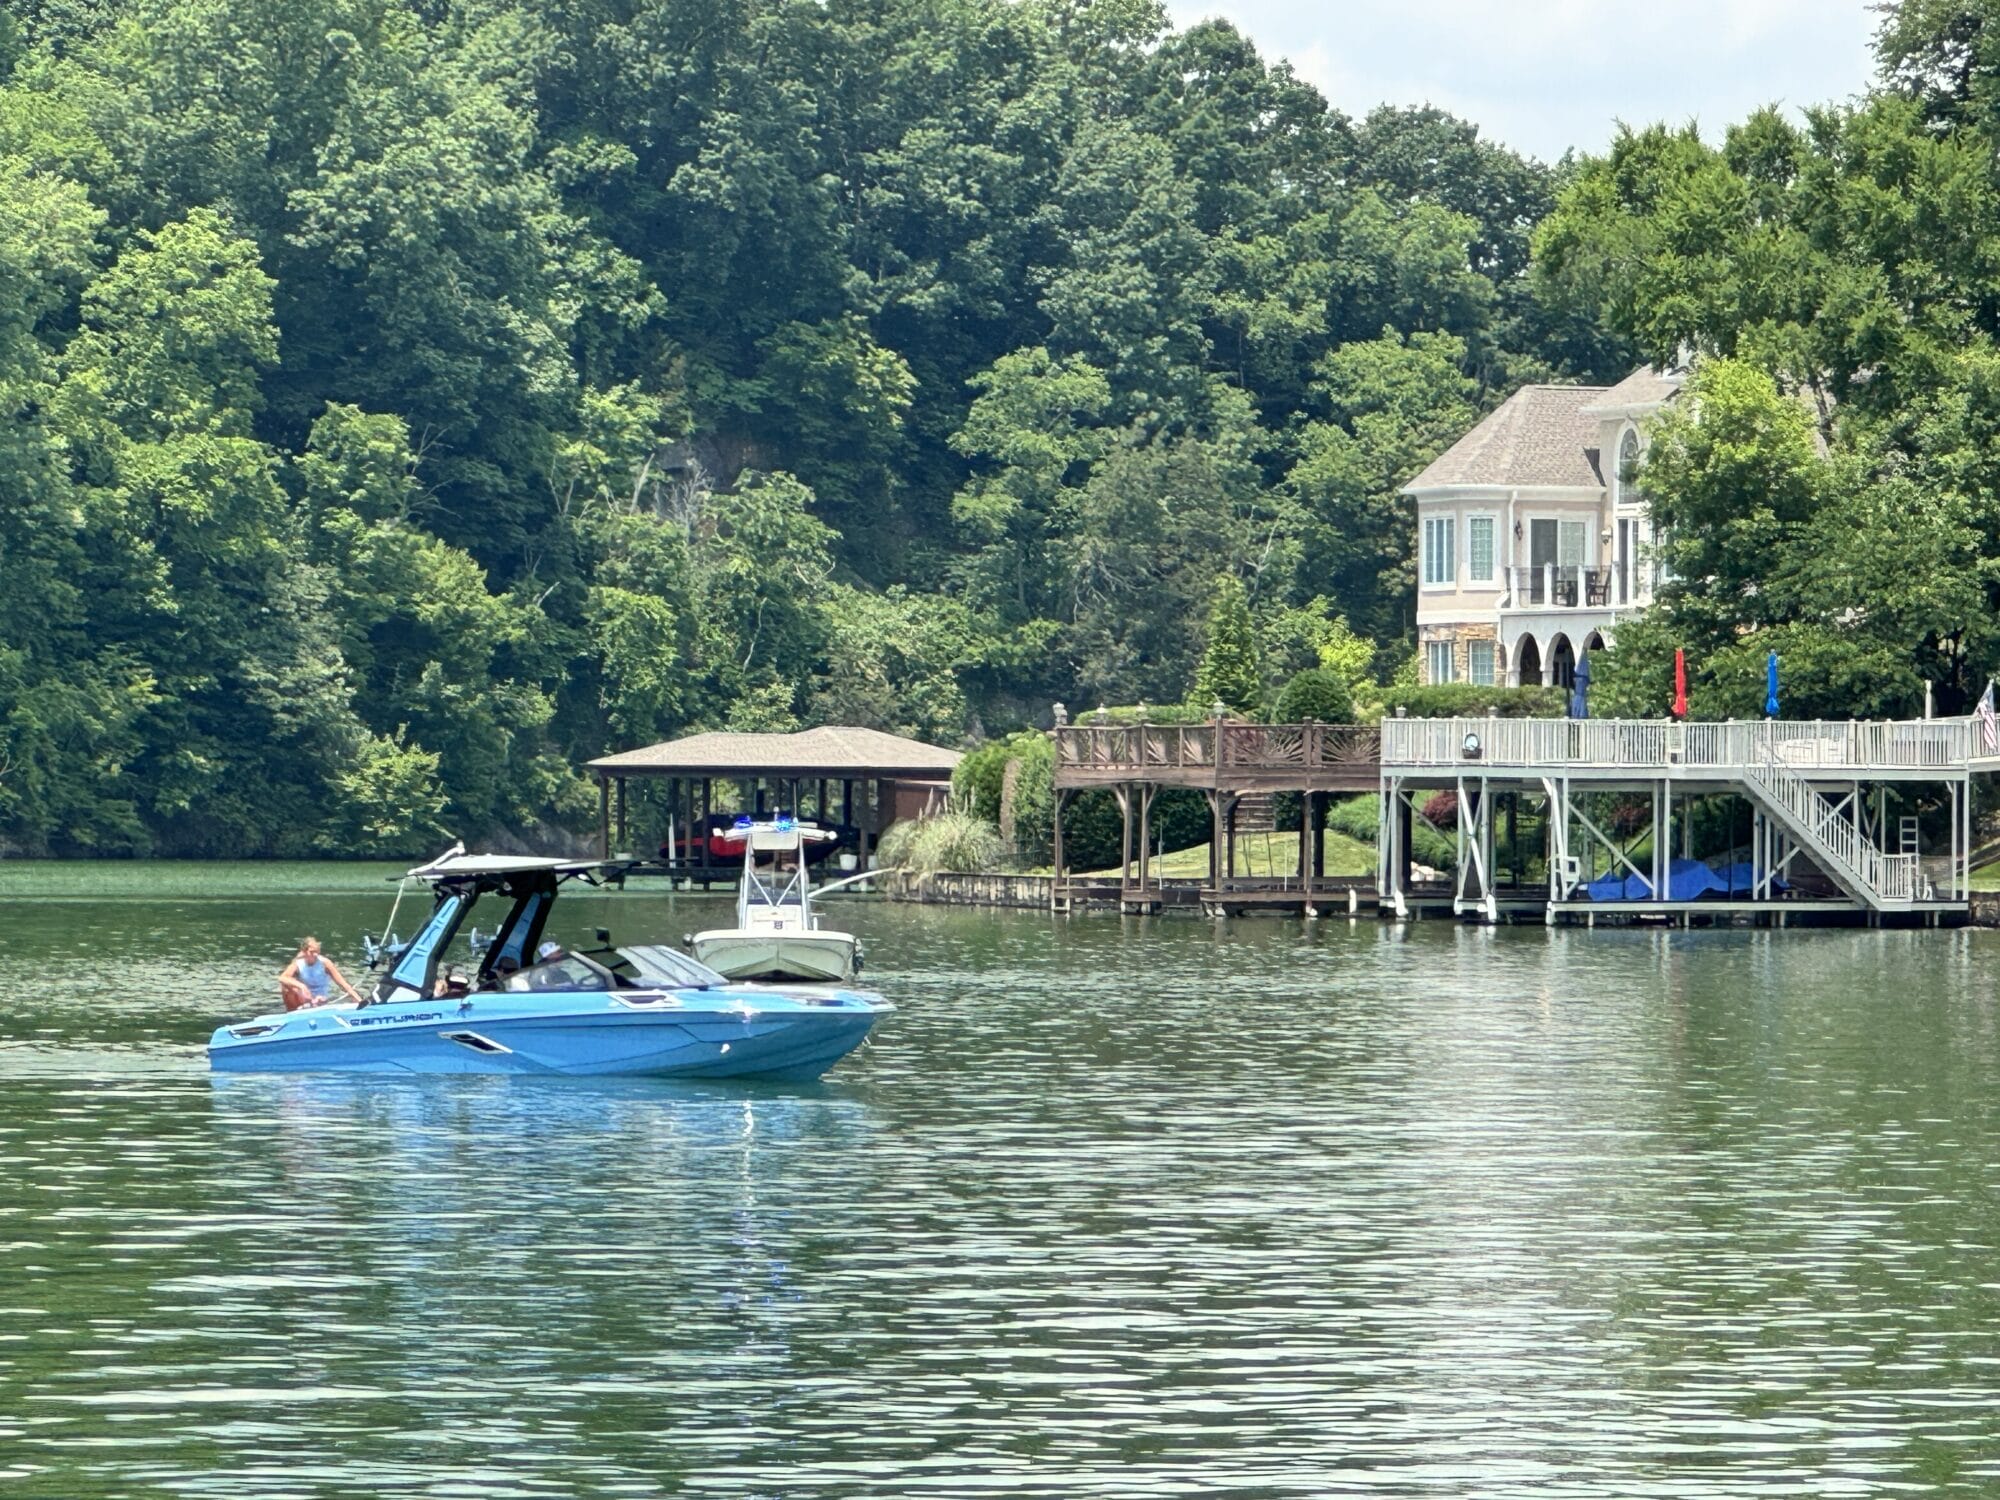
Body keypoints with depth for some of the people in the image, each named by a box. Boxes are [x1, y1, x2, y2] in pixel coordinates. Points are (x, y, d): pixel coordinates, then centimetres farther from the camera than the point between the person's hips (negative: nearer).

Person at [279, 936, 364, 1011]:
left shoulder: (324, 963, -11)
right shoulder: (297, 965, -8)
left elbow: (342, 982, -14)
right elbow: (282, 978, -27)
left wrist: (358, 999, -25)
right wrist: (300, 985, -44)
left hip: (322, 1003, -2)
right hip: (304, 1002, 2)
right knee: (286, 986, -22)